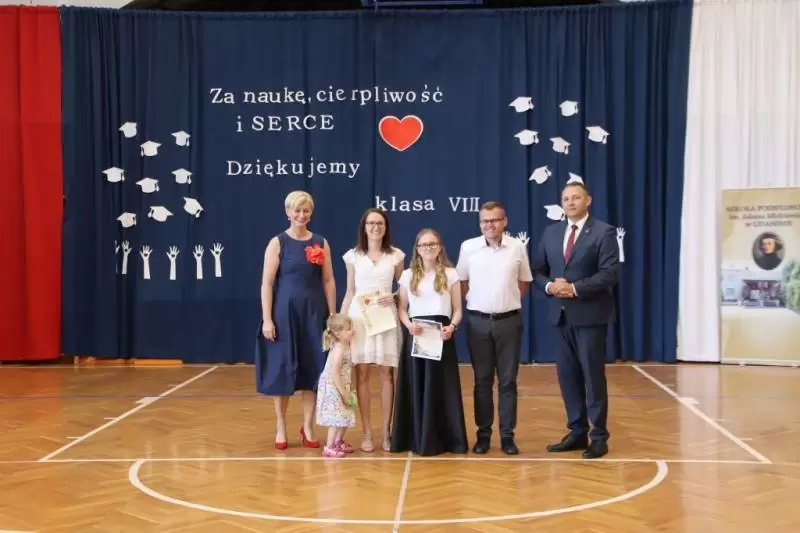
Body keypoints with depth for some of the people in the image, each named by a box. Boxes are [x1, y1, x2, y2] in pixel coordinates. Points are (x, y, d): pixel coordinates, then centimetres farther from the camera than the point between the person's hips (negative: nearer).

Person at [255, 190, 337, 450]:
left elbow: (329, 281, 6)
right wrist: (267, 319, -12)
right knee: (283, 369, 4)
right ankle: (280, 427, 18)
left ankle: (308, 427, 17)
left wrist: (332, 315, 1)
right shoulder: (277, 243, -3)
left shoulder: (321, 243, 6)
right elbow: (267, 283, -6)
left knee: (313, 369, 5)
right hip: (285, 312, -3)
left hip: (314, 313, 3)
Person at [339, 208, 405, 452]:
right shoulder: (353, 256, 6)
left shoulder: (396, 255, 5)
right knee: (362, 373, -1)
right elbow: (350, 292, 10)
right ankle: (367, 432, 7)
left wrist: (393, 297, -10)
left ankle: (386, 430, 9)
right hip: (359, 316, 0)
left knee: (387, 373, 0)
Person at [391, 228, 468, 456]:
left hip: (441, 335, -1)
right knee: (416, 386, 1)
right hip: (416, 335, 1)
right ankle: (419, 439, 8)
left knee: (442, 387, 0)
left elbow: (457, 309, 6)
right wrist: (409, 325, -12)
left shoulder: (450, 274, 6)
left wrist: (452, 327, -14)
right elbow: (401, 309, 8)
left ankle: (446, 438, 7)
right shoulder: (408, 275, 9)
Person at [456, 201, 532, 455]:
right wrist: (475, 301, 3)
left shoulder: (517, 247, -1)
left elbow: (524, 281, 12)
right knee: (482, 381, 7)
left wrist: (510, 300, 6)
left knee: (507, 381, 5)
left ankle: (507, 435, 12)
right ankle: (483, 434, 15)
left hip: (509, 320, 0)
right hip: (478, 321, 0)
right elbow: (461, 281, 10)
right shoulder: (468, 247, -1)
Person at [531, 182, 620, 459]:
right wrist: (550, 286, -9)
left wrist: (575, 288, -20)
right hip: (561, 315, 6)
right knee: (567, 376, 9)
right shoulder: (551, 232, 13)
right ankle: (577, 432, 20)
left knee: (593, 375, 0)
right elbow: (538, 270, 12)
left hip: (590, 315, -5)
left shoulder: (604, 232, -4)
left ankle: (599, 437, 9)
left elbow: (610, 273, -14)